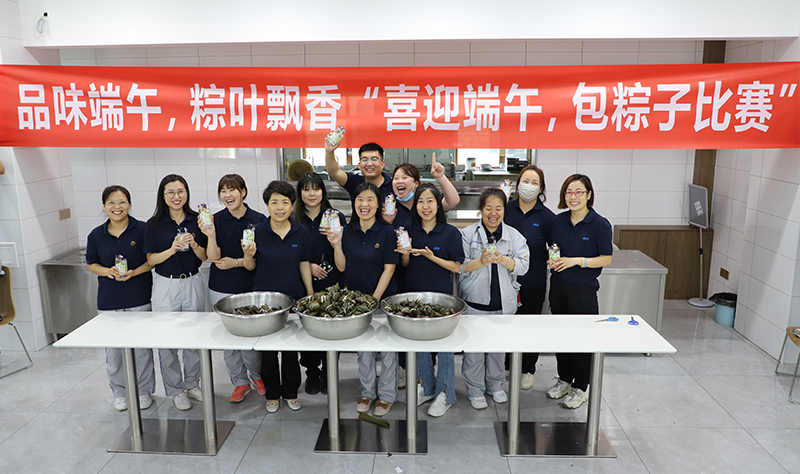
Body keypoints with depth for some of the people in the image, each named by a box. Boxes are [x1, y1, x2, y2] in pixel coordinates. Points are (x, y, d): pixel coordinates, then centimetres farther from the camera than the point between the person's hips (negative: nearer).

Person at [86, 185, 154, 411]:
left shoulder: (142, 229, -7)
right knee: (113, 348, 9)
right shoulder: (96, 235, 2)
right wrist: (108, 271, -11)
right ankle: (119, 392, 27)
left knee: (142, 346, 5)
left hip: (139, 298, -2)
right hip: (109, 300, 3)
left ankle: (144, 390, 22)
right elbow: (92, 264, 10)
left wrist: (134, 272, -18)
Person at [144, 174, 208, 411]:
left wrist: (193, 245, -18)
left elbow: (204, 257, 2)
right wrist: (172, 249, -20)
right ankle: (175, 390, 22)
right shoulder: (154, 224, -4)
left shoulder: (196, 220, 0)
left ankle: (192, 384, 30)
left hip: (193, 283, 2)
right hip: (166, 285, -1)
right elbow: (151, 260, -3)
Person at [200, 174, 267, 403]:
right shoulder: (216, 220, -3)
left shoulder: (258, 220, -5)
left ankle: (257, 375, 29)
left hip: (249, 286, -1)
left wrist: (237, 262, -16)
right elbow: (214, 258, -9)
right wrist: (211, 236, -25)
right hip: (221, 289, 2)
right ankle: (240, 382, 28)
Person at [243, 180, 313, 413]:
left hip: (294, 296, 1)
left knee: (291, 348, 11)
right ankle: (272, 394, 29)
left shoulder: (301, 233, -3)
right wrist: (248, 256, -22)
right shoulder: (257, 232, -7)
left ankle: (290, 392, 31)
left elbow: (304, 266, 5)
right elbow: (251, 267, 0)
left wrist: (311, 296, 6)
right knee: (268, 349, 9)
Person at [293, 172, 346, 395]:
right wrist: (308, 266, -9)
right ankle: (312, 374, 27)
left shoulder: (336, 217, 0)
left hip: (332, 284, -1)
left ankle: (328, 374, 25)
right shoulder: (292, 220, 2)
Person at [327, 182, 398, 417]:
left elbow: (389, 269, -11)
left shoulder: (387, 232, -10)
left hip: (384, 297, -4)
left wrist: (375, 298, -15)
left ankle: (386, 395, 23)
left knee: (387, 348, 6)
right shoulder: (347, 232, 1)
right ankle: (367, 391, 33)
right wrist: (337, 245, -12)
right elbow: (342, 267, 4)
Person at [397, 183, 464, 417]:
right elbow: (405, 265, 9)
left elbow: (457, 267, -9)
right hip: (415, 294, 4)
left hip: (440, 296, -4)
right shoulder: (410, 231, 2)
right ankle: (426, 386, 33)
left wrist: (431, 256, -20)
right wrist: (405, 254, -12)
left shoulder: (450, 232, -9)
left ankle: (445, 393, 20)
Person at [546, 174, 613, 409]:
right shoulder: (558, 221, 3)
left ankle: (580, 388, 21)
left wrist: (576, 261, -19)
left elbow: (606, 259, -9)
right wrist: (552, 259, -7)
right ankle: (564, 379, 32)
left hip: (584, 289, -5)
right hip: (559, 285, 5)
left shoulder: (600, 224, -11)